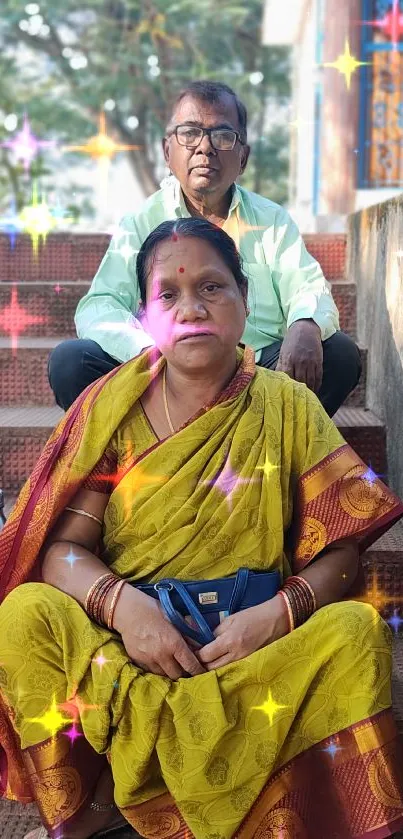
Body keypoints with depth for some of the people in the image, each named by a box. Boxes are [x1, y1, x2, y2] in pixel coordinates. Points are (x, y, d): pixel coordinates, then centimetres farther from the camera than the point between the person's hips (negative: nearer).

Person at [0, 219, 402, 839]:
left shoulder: (288, 409, 2)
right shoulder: (113, 406, 2)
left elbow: (339, 549, -2)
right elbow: (61, 546, -4)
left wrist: (279, 613, -22)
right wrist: (120, 603, -24)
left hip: (250, 643, 0)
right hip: (123, 644, 0)